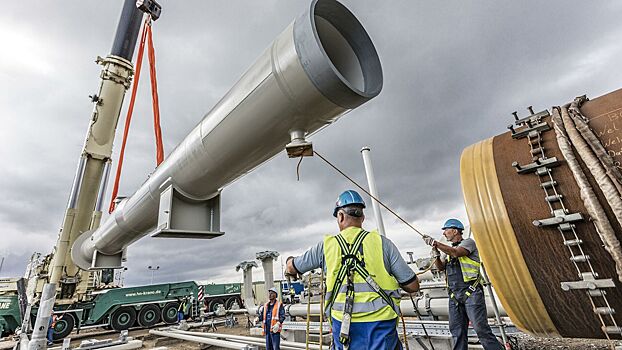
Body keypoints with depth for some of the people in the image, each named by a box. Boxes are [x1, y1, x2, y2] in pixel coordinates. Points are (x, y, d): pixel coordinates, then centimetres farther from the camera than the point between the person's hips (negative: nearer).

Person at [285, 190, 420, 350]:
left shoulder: (326, 245, 0)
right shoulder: (382, 243, -4)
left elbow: (292, 267, 14)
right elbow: (413, 286, -1)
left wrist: (290, 261, 39)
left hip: (343, 323, 1)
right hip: (381, 322, -1)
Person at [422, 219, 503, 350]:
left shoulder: (468, 242, 0)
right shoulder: (449, 249, 22)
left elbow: (456, 253, -20)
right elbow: (441, 267, 13)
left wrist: (435, 243, -19)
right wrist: (437, 254, -4)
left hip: (471, 293, -7)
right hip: (454, 296, 7)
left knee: (481, 328, -6)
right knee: (457, 331, 7)